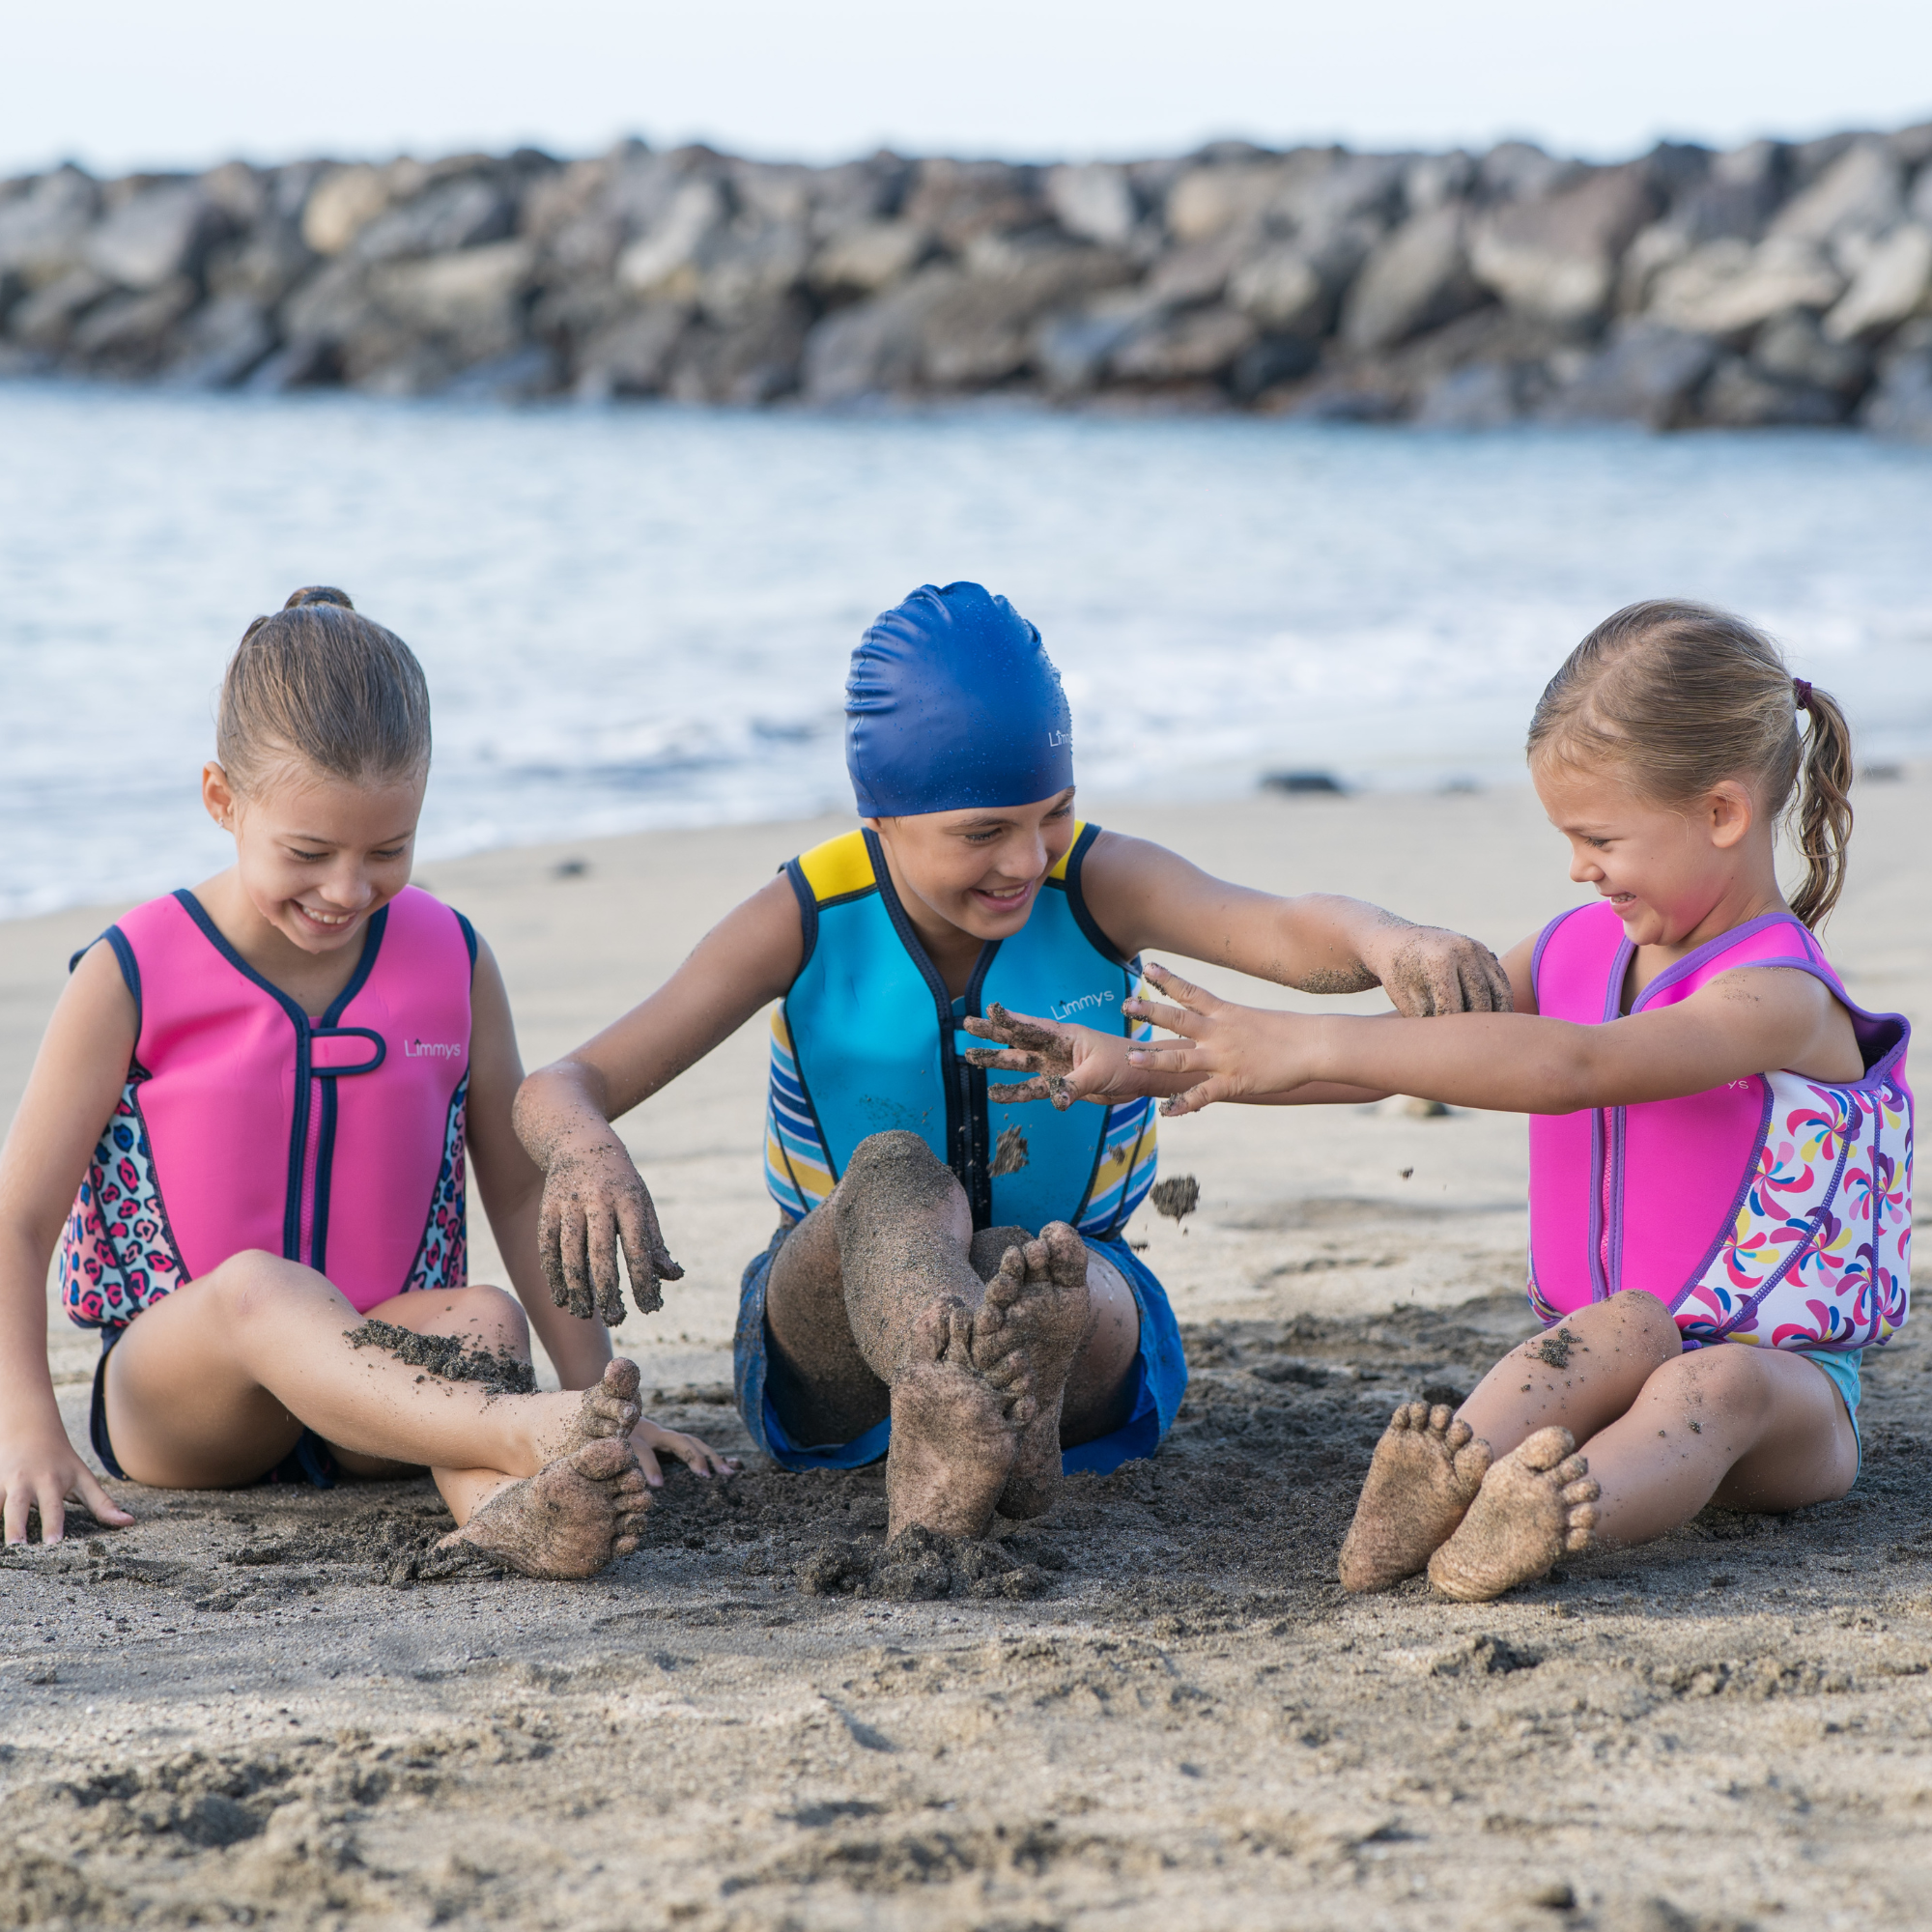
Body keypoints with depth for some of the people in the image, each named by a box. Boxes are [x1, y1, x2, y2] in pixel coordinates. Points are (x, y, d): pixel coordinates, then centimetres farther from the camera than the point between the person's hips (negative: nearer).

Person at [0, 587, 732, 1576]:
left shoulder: (452, 963, 5)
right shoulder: (131, 978, -4)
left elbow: (520, 1195, 12)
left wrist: (596, 1392, 4)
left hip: (387, 1361, 3)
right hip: (173, 1402, -3)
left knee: (486, 1318, -30)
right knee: (259, 1284, -37)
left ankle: (506, 1506, -63)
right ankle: (518, 1438, -61)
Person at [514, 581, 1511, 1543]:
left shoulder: (1097, 884, -11)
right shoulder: (806, 920, -12)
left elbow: (1287, 932, -32)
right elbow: (559, 1089, -17)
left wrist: (1386, 940, -57)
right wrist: (586, 1154, -43)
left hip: (1084, 1303, 1)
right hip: (836, 1314, -1)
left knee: (1020, 1261, -34)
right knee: (896, 1173, -34)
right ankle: (948, 1408, -67)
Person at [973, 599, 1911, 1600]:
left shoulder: (1778, 998, -17)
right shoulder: (1573, 951, 10)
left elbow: (1570, 1068, -32)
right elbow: (1386, 1055, 11)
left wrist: (1312, 1044, -35)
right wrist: (1148, 1069, 1)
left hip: (1785, 1379, -5)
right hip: (1604, 1354, 5)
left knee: (1718, 1385, -37)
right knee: (1632, 1325, -29)